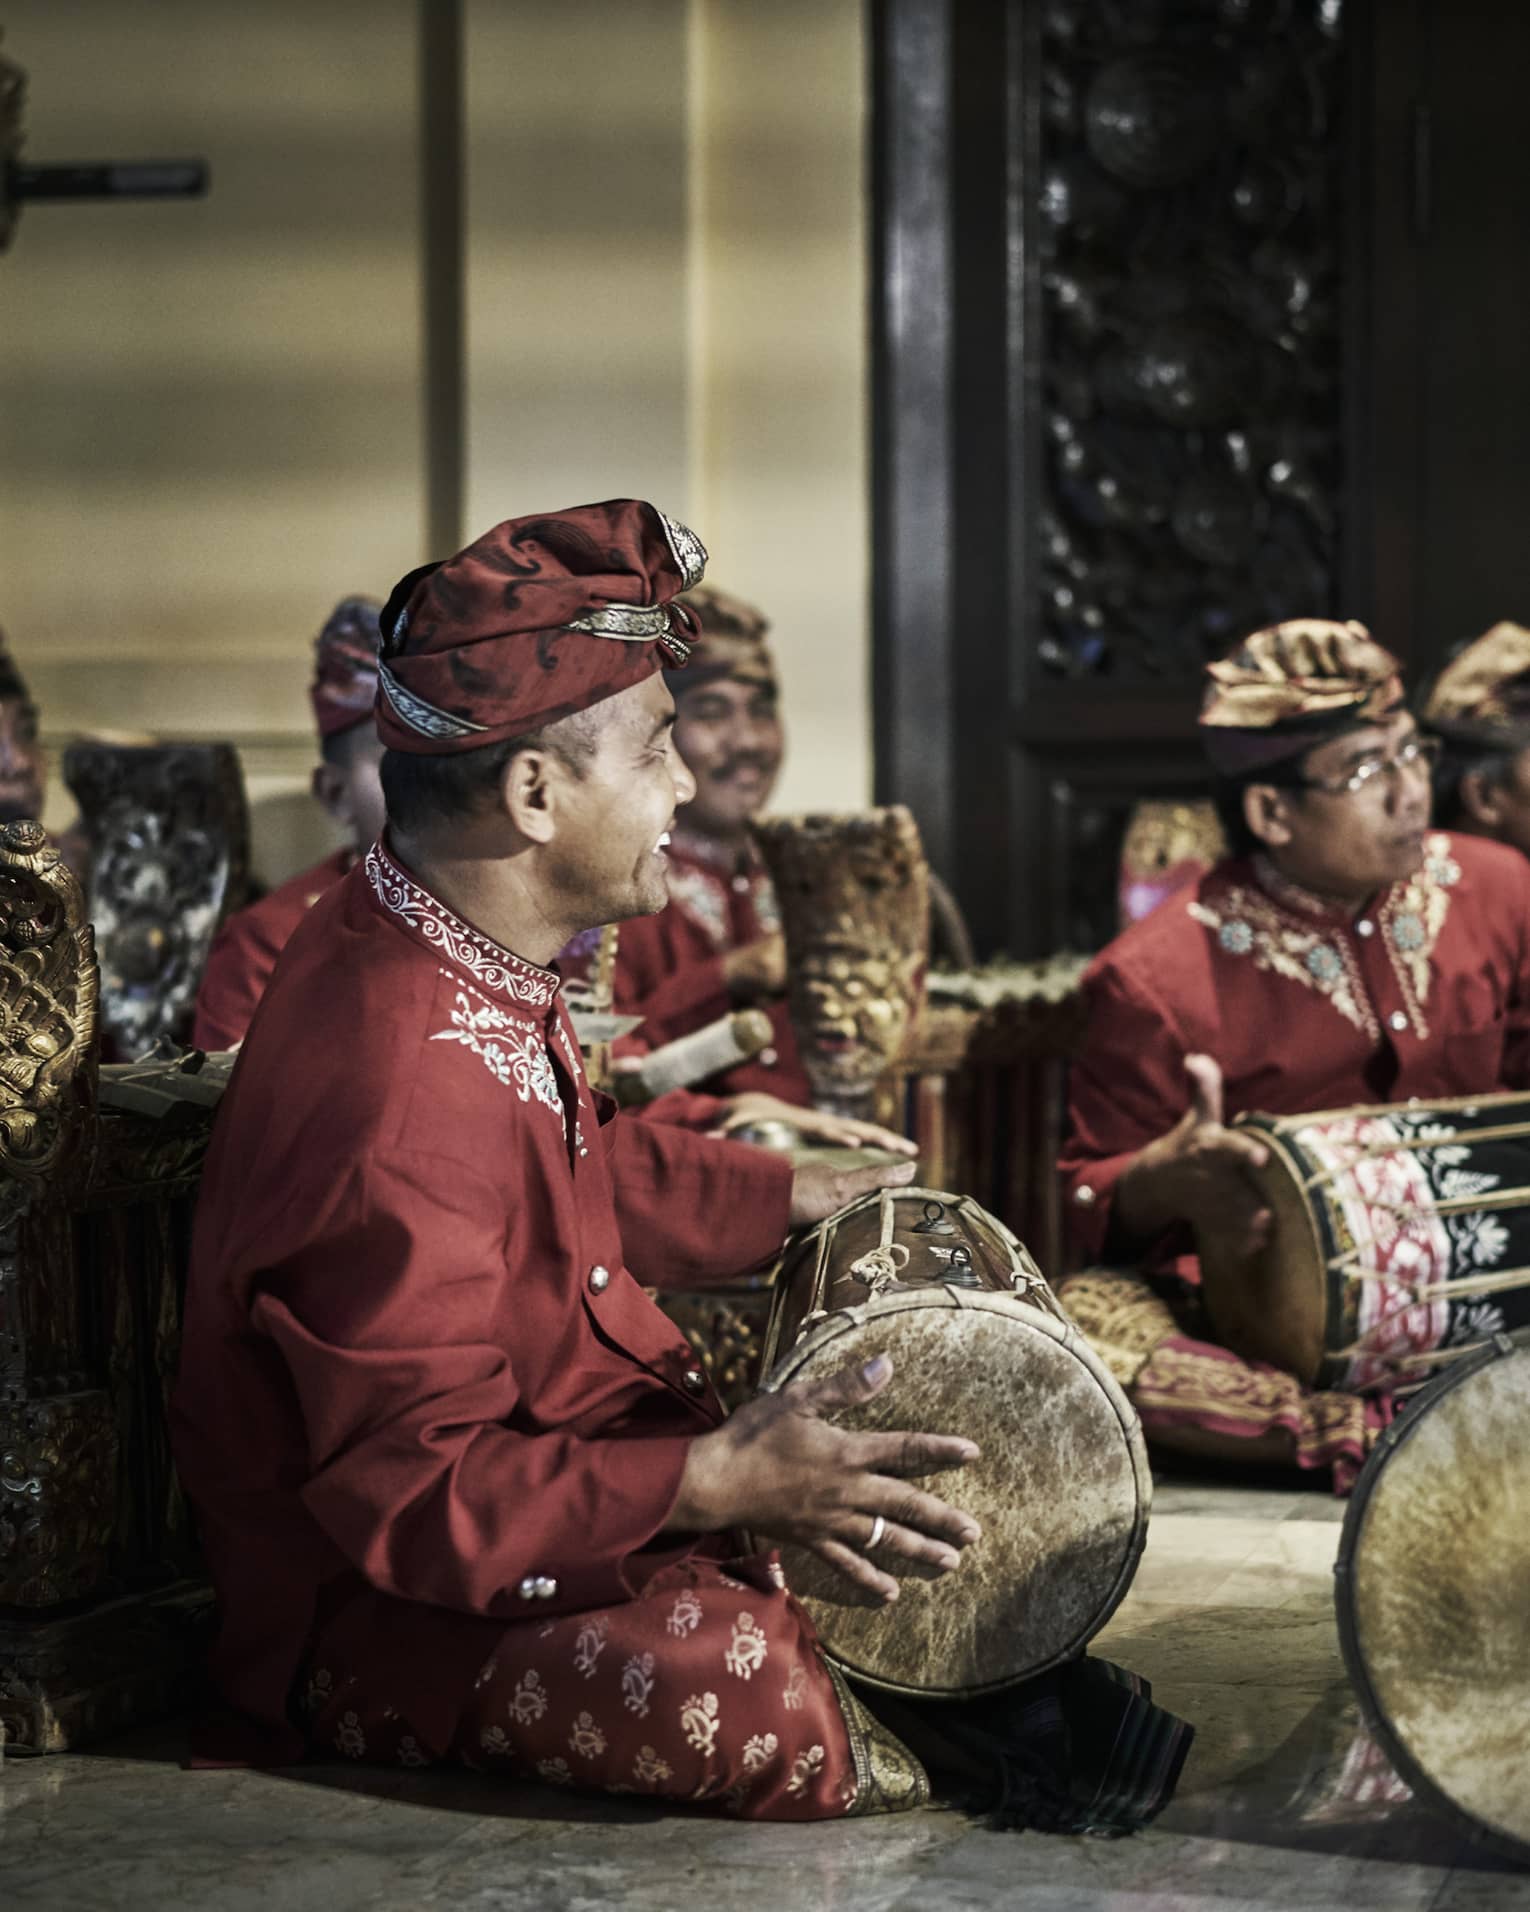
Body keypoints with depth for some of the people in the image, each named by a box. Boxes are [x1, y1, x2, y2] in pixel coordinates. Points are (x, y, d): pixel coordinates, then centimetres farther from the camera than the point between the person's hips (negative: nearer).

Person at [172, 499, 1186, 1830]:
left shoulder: (472, 966, 1)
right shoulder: (399, 1108, -33)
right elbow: (415, 1496, -32)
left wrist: (794, 1199, 16)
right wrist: (715, 1480, -37)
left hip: (544, 1458, 11)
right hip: (380, 1609, -11)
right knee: (721, 1679, -35)